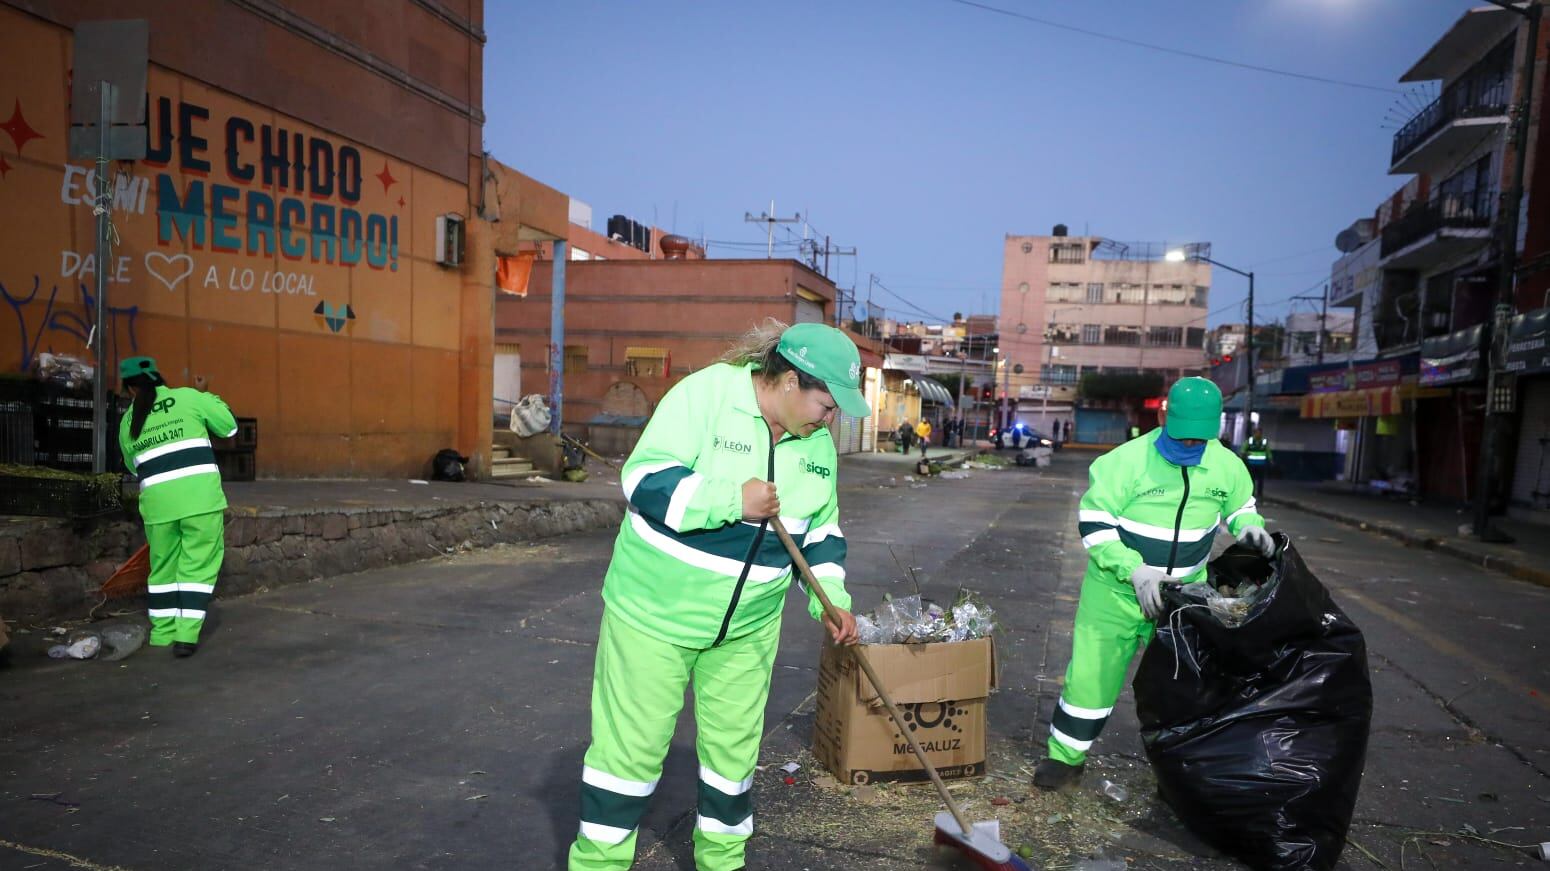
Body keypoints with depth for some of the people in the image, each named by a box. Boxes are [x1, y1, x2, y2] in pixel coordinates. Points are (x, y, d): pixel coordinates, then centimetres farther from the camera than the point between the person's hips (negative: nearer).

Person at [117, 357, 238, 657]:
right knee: (198, 565, 3)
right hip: (201, 497, -3)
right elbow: (228, 427, 9)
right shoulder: (188, 397, 2)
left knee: (163, 566, 18)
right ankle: (186, 635, -1)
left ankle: (162, 633, 27)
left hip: (158, 502, 3)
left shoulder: (128, 422, 13)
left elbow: (134, 467, 23)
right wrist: (212, 400, 25)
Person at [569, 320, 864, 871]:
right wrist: (732, 500, -28)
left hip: (749, 621, 6)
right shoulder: (704, 395, -17)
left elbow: (821, 532, 11)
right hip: (658, 608, -5)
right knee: (631, 743, 3)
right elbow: (644, 480, -21)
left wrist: (831, 600, -2)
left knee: (735, 744, 14)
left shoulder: (817, 442, 2)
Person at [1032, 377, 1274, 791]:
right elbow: (1093, 521, -18)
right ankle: (1065, 757, 17)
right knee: (1092, 672, 1)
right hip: (1118, 590, -4)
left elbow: (1241, 505, 16)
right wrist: (1135, 571, -27)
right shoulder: (1128, 461, -20)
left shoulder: (1225, 465, -4)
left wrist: (1249, 526, -9)